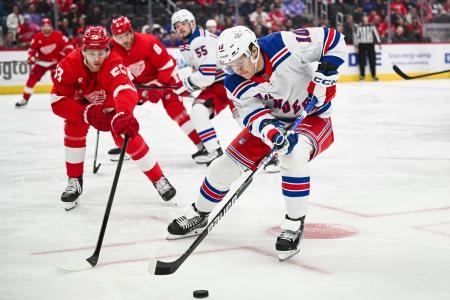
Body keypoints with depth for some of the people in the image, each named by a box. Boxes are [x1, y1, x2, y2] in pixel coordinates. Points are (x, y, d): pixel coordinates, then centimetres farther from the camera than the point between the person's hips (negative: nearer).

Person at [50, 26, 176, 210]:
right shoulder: (69, 64, -33)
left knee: (128, 137, -17)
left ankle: (159, 180, 0)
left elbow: (126, 91, -59)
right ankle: (74, 181, -3)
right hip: (82, 104, 2)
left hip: (111, 105, -2)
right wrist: (87, 113, -44)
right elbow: (58, 102, -32)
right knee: (73, 129, -22)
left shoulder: (113, 64, -41)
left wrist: (123, 115, -80)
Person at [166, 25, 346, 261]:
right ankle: (198, 215, 23)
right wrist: (273, 133, -44)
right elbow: (253, 116, -24)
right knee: (228, 163, -2)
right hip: (273, 120, 5)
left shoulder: (286, 44, -30)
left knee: (294, 155, -36)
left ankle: (294, 225, -21)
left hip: (312, 116, -4)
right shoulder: (235, 85, -17)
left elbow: (333, 39, -21)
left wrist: (326, 72, -30)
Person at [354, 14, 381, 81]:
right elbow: (356, 36, 4)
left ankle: (374, 75, 7)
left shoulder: (372, 27, 3)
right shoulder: (359, 27, 1)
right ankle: (362, 75, 8)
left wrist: (379, 43, -5)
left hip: (370, 45, 1)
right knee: (362, 60, -1)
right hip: (362, 45, -1)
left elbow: (376, 34, 2)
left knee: (372, 60, 0)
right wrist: (356, 46, 1)